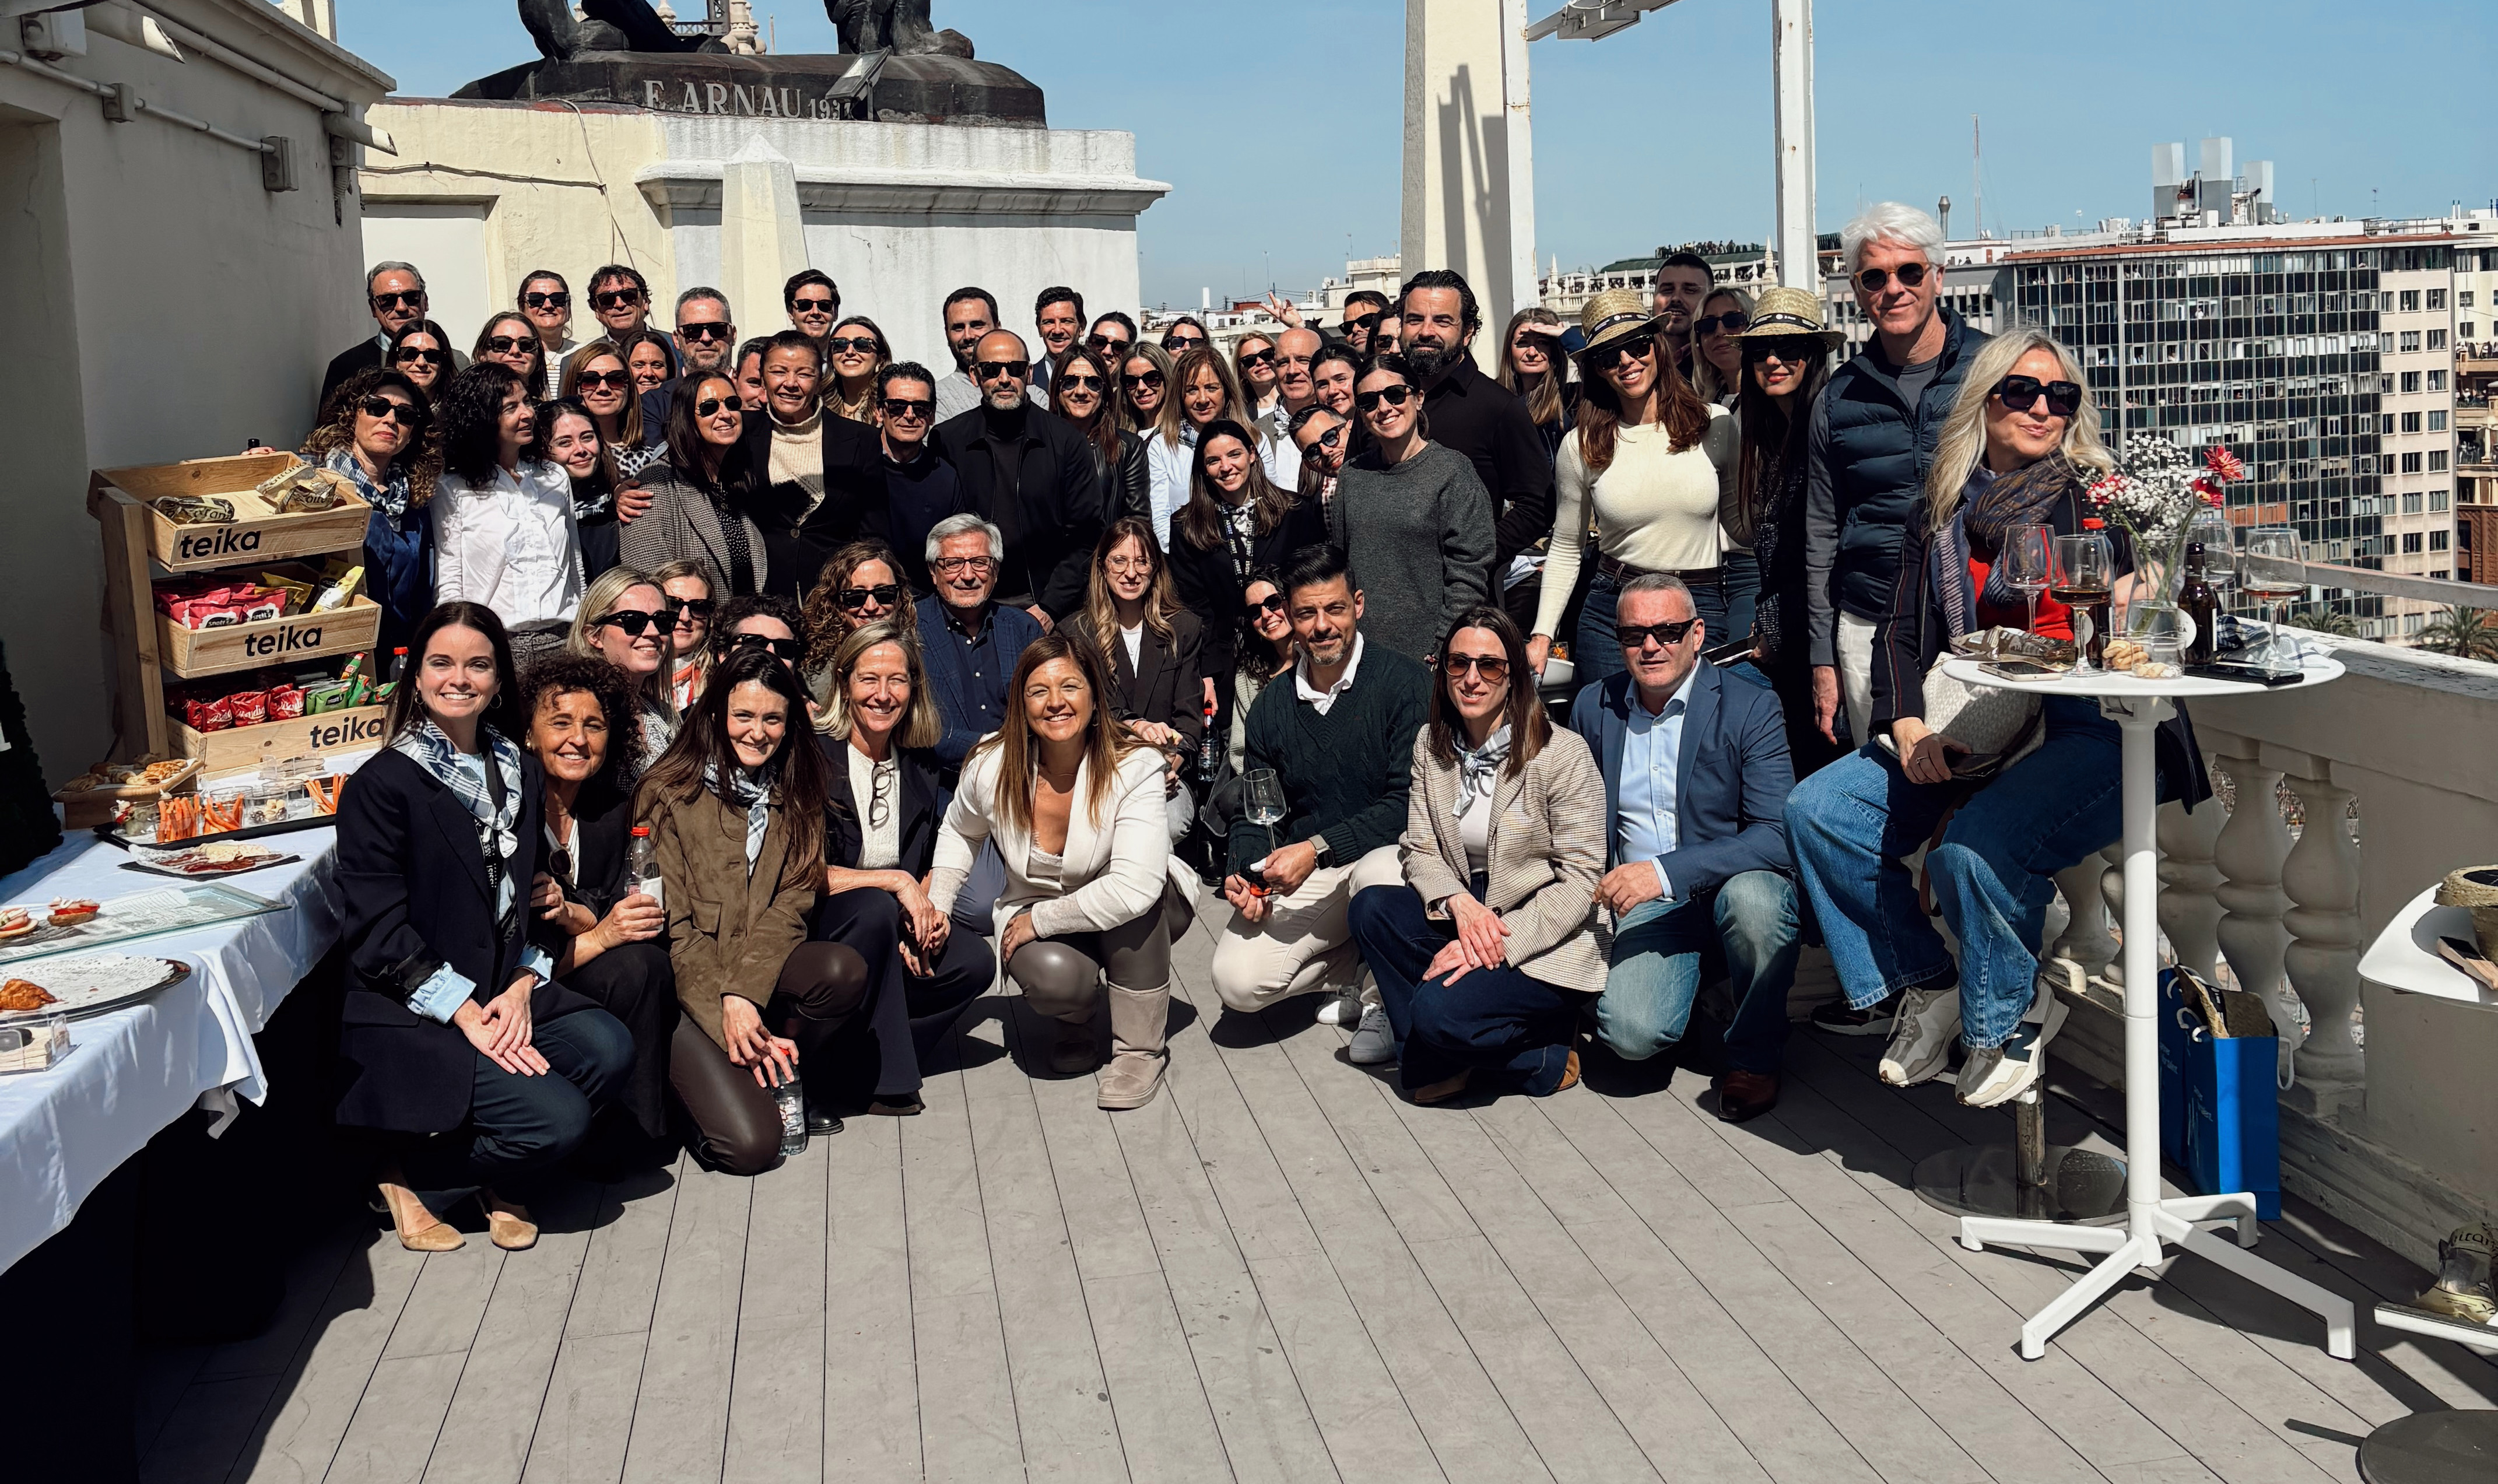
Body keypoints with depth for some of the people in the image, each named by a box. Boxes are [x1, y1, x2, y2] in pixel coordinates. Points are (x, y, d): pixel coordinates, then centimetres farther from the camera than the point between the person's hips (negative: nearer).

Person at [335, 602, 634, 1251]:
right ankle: (411, 1180, 4)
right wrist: (465, 1014, -19)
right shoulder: (383, 784, -8)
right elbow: (377, 930, -13)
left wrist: (522, 986, -7)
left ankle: (500, 1178, 3)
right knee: (558, 1119, -23)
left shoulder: (517, 772, 12)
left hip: (505, 993, 6)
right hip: (409, 1018, -6)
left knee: (609, 1050, -22)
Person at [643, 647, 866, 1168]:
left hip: (765, 973, 4)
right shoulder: (668, 794, -3)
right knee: (751, 1144, -23)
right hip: (685, 984, -4)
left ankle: (793, 1082, -2)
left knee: (845, 969, -30)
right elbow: (671, 925, -7)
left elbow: (789, 906, -1)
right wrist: (725, 1014, -18)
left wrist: (743, 993, -19)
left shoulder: (795, 797, 10)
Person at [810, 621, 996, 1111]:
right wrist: (895, 882, -21)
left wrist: (929, 907, -8)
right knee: (874, 909, -34)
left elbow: (928, 865, 14)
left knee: (974, 961, -18)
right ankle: (884, 1079, -25)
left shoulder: (918, 766, 6)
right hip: (809, 931, -5)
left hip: (883, 938, 6)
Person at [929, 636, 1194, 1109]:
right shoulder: (991, 767, -14)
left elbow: (1134, 888, -37)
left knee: (1133, 899, -37)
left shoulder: (1135, 767, -26)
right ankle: (1075, 1020, 6)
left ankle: (1139, 1048, -18)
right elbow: (960, 833, 10)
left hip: (1132, 925, -1)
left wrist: (1039, 919, -27)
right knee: (1053, 977, -35)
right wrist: (935, 909, -3)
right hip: (1036, 918, 1)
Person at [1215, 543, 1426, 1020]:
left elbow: (1407, 802, -16)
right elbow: (1254, 808, 15)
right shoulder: (1272, 705, 7)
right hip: (1304, 874, 4)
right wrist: (1245, 872, -6)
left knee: (1376, 876, -41)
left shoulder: (1402, 682, -10)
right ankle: (1357, 967, 8)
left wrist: (1318, 849, -23)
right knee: (1237, 982, -19)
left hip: (1386, 851, -4)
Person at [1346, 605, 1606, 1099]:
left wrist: (1499, 941, -24)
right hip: (1462, 918, 6)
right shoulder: (1431, 744, 5)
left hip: (1545, 944, -6)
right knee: (1370, 907, -21)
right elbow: (1421, 850, 3)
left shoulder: (1562, 753, -13)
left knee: (1438, 1011, -29)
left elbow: (1579, 878, -14)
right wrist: (1460, 904, -20)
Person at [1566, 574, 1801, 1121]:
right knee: (1631, 1033, -25)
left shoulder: (1751, 708, -8)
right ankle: (1694, 979, 13)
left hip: (1732, 885, -2)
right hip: (1645, 908, 2)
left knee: (1752, 895, -39)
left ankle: (1753, 1055, -11)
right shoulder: (1593, 707, 5)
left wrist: (1665, 871, -31)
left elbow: (1777, 835, -19)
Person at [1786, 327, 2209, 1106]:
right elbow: (1900, 634, 12)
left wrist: (2135, 602, -21)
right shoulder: (1941, 516, 15)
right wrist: (1908, 726, -5)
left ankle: (2011, 1016, -1)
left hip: (2094, 732, -5)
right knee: (1817, 810, -9)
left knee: (1975, 847, -32)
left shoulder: (2104, 496, 4)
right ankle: (1925, 987, 6)